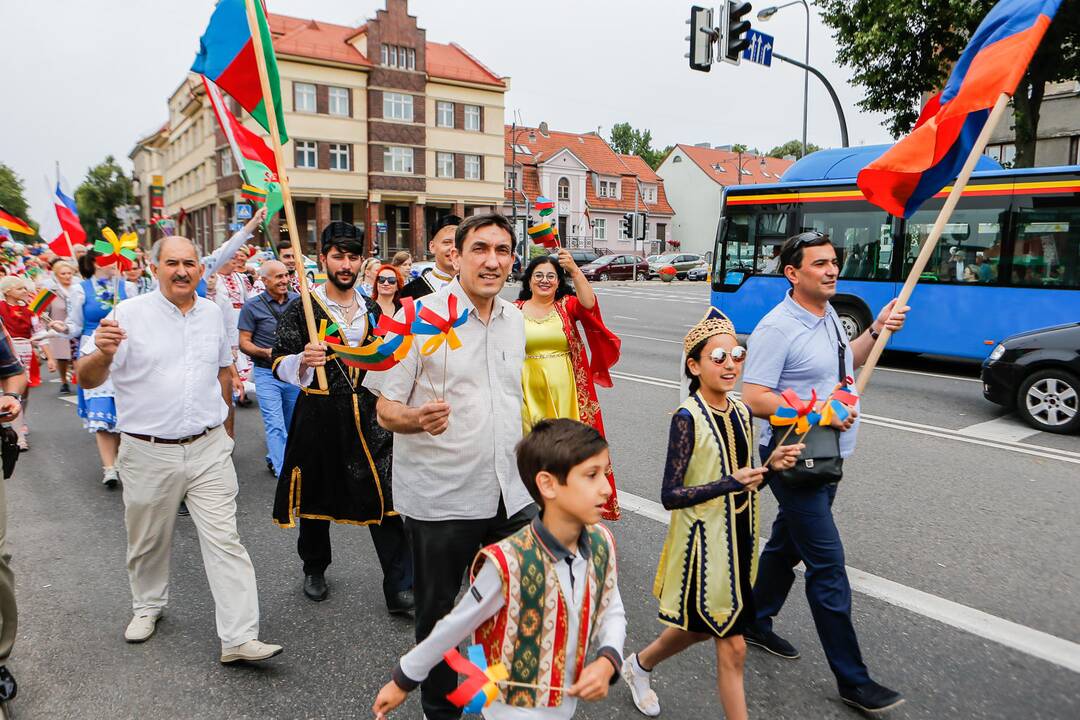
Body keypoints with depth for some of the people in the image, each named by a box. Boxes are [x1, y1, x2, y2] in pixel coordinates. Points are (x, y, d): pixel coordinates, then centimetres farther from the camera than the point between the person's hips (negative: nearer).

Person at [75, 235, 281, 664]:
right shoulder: (129, 314, -7)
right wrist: (103, 354, -32)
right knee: (148, 543, 17)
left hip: (209, 449, 2)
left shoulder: (212, 313, 6)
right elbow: (87, 379, -10)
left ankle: (239, 638, 1)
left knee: (224, 541, -2)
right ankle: (147, 606, 44)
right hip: (148, 452, -2)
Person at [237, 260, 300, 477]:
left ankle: (274, 459, 38)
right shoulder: (252, 306, -6)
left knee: (291, 424, 16)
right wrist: (265, 352, -22)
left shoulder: (298, 301, 3)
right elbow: (244, 343, -4)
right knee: (275, 426, -7)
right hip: (267, 374, -4)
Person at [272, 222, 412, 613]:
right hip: (319, 414, -2)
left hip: (368, 414, 2)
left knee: (387, 496, -5)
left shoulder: (372, 309, 11)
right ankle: (315, 569, 37)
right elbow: (281, 364, -7)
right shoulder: (301, 308, -2)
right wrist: (303, 360, -26)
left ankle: (399, 588, 2)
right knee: (316, 494, 12)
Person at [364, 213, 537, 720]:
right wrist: (418, 419, -31)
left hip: (511, 495, 5)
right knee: (438, 612, 12)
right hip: (441, 498, -5)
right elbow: (386, 409, -11)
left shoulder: (515, 320, 6)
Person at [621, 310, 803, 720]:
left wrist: (773, 465, -5)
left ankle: (640, 665, 48)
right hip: (704, 543, -7)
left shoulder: (741, 413, 3)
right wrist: (729, 484, -28)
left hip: (737, 542, 7)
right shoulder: (688, 417, -18)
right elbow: (670, 496, -20)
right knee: (732, 646, 0)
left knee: (700, 627, 22)